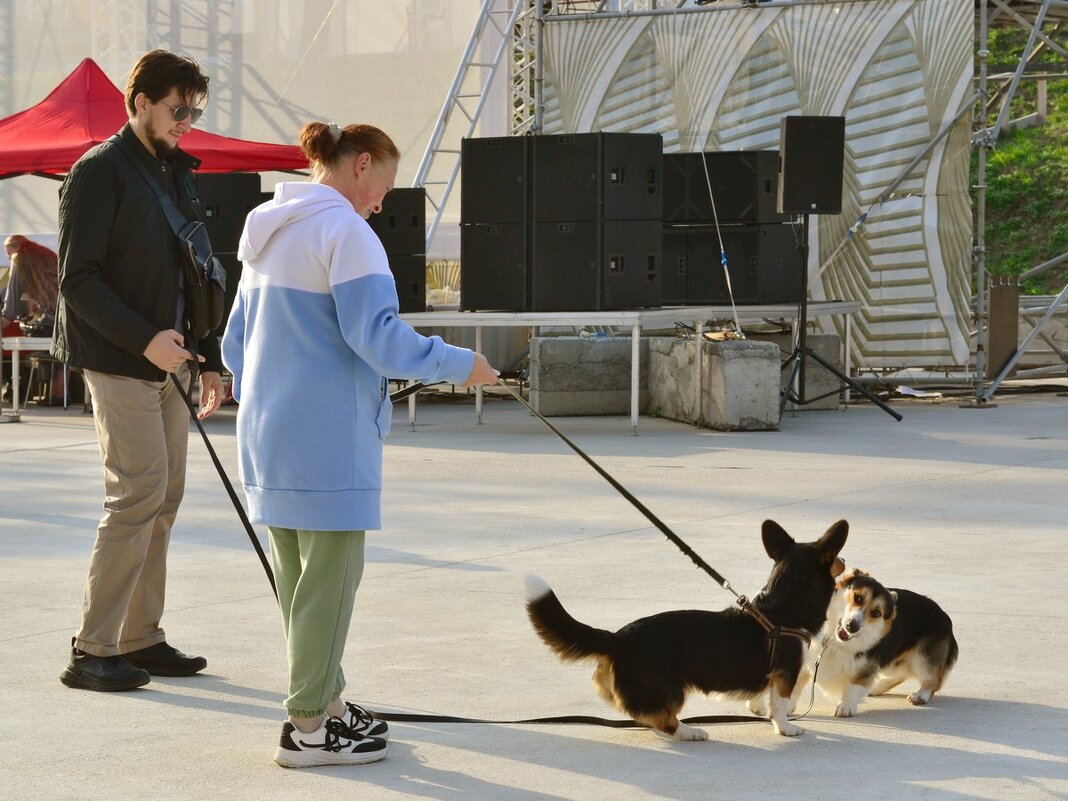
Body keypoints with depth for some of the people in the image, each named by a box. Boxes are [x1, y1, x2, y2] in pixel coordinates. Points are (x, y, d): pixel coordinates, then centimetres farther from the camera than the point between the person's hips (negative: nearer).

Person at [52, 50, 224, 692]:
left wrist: (208, 359, 16)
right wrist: (145, 339, -20)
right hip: (120, 364, -8)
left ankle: (140, 638, 15)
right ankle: (92, 651, -7)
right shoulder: (99, 172, -9)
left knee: (165, 500, 8)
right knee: (138, 495, -11)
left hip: (166, 363, 8)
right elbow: (78, 280, -14)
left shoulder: (178, 173, 16)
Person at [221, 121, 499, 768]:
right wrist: (459, 365, -10)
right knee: (330, 575, -3)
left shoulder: (269, 235, 16)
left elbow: (236, 345, 20)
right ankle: (309, 729, -1)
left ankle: (325, 702, 24)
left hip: (268, 435, 9)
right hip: (327, 439, -9)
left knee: (299, 575, 15)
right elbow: (376, 335, -19)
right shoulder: (344, 230, -12)